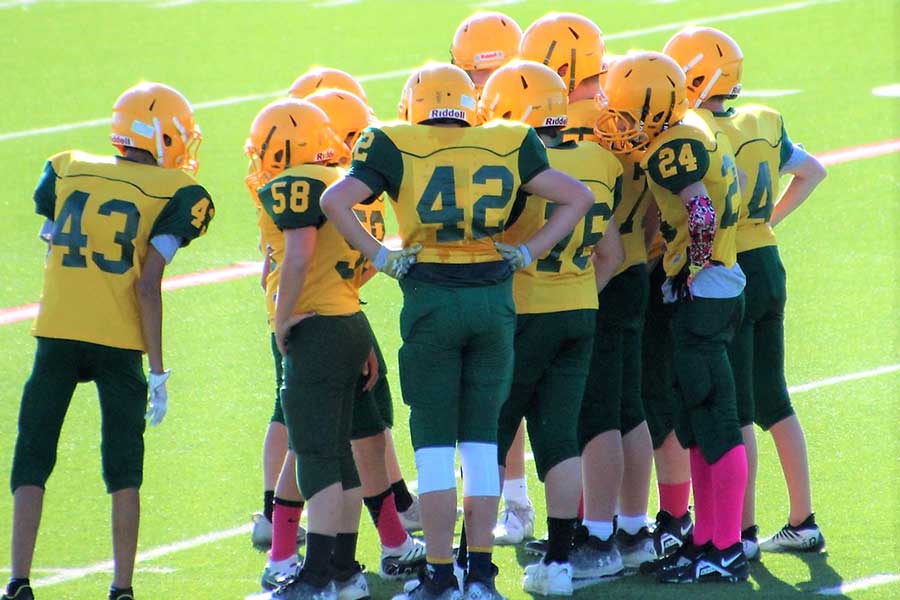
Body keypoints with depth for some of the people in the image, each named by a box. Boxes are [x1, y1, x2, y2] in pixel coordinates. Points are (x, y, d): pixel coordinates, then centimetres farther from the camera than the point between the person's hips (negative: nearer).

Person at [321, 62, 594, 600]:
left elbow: (336, 200, -11)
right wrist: (530, 252, 9)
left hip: (430, 299, -2)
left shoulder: (396, 147, 0)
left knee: (434, 441, 4)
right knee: (482, 438, 10)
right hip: (494, 298, 2)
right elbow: (578, 197, 8)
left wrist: (378, 254, -3)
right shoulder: (507, 146, 7)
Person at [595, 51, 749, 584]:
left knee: (714, 425, -6)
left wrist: (690, 274, -14)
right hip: (721, 286, 10)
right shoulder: (695, 132, 12)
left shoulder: (673, 149, -17)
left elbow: (702, 216, -26)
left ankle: (728, 552, -3)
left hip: (703, 294, -10)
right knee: (699, 425, 14)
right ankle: (707, 540, 19)